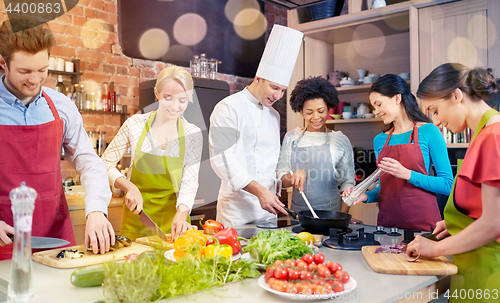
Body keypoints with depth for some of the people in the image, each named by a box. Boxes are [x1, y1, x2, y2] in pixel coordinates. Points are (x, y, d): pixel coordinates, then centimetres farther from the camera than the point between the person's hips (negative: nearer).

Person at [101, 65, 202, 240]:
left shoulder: (193, 135, -3)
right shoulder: (135, 124, -4)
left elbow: (190, 182, -7)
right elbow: (105, 163, 1)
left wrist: (181, 214, -25)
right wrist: (130, 187, -16)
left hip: (172, 220, 0)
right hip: (136, 218, 0)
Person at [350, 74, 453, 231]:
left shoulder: (429, 132, -5)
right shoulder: (379, 140, 10)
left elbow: (448, 185, -9)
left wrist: (407, 174, -19)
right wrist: (367, 196, -1)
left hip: (422, 222, -4)